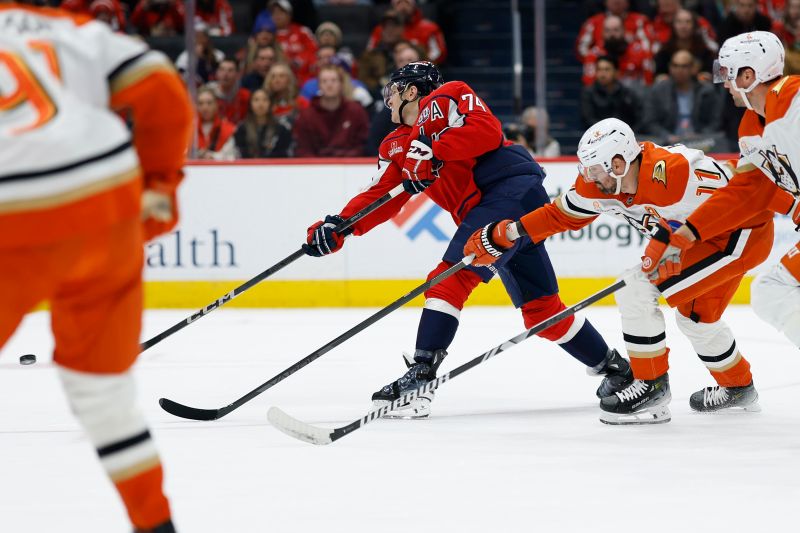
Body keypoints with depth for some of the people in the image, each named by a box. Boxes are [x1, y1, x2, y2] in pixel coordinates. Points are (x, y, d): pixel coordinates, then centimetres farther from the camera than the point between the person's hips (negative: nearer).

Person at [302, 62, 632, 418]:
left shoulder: (446, 98, 0)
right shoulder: (396, 145, 23)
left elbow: (487, 131, -16)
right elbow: (381, 196, 14)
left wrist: (434, 152, -23)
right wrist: (340, 226, 0)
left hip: (513, 188, -9)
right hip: (485, 211, 9)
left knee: (452, 275, -19)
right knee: (541, 310, 11)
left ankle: (419, 376, -26)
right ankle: (614, 368, 22)